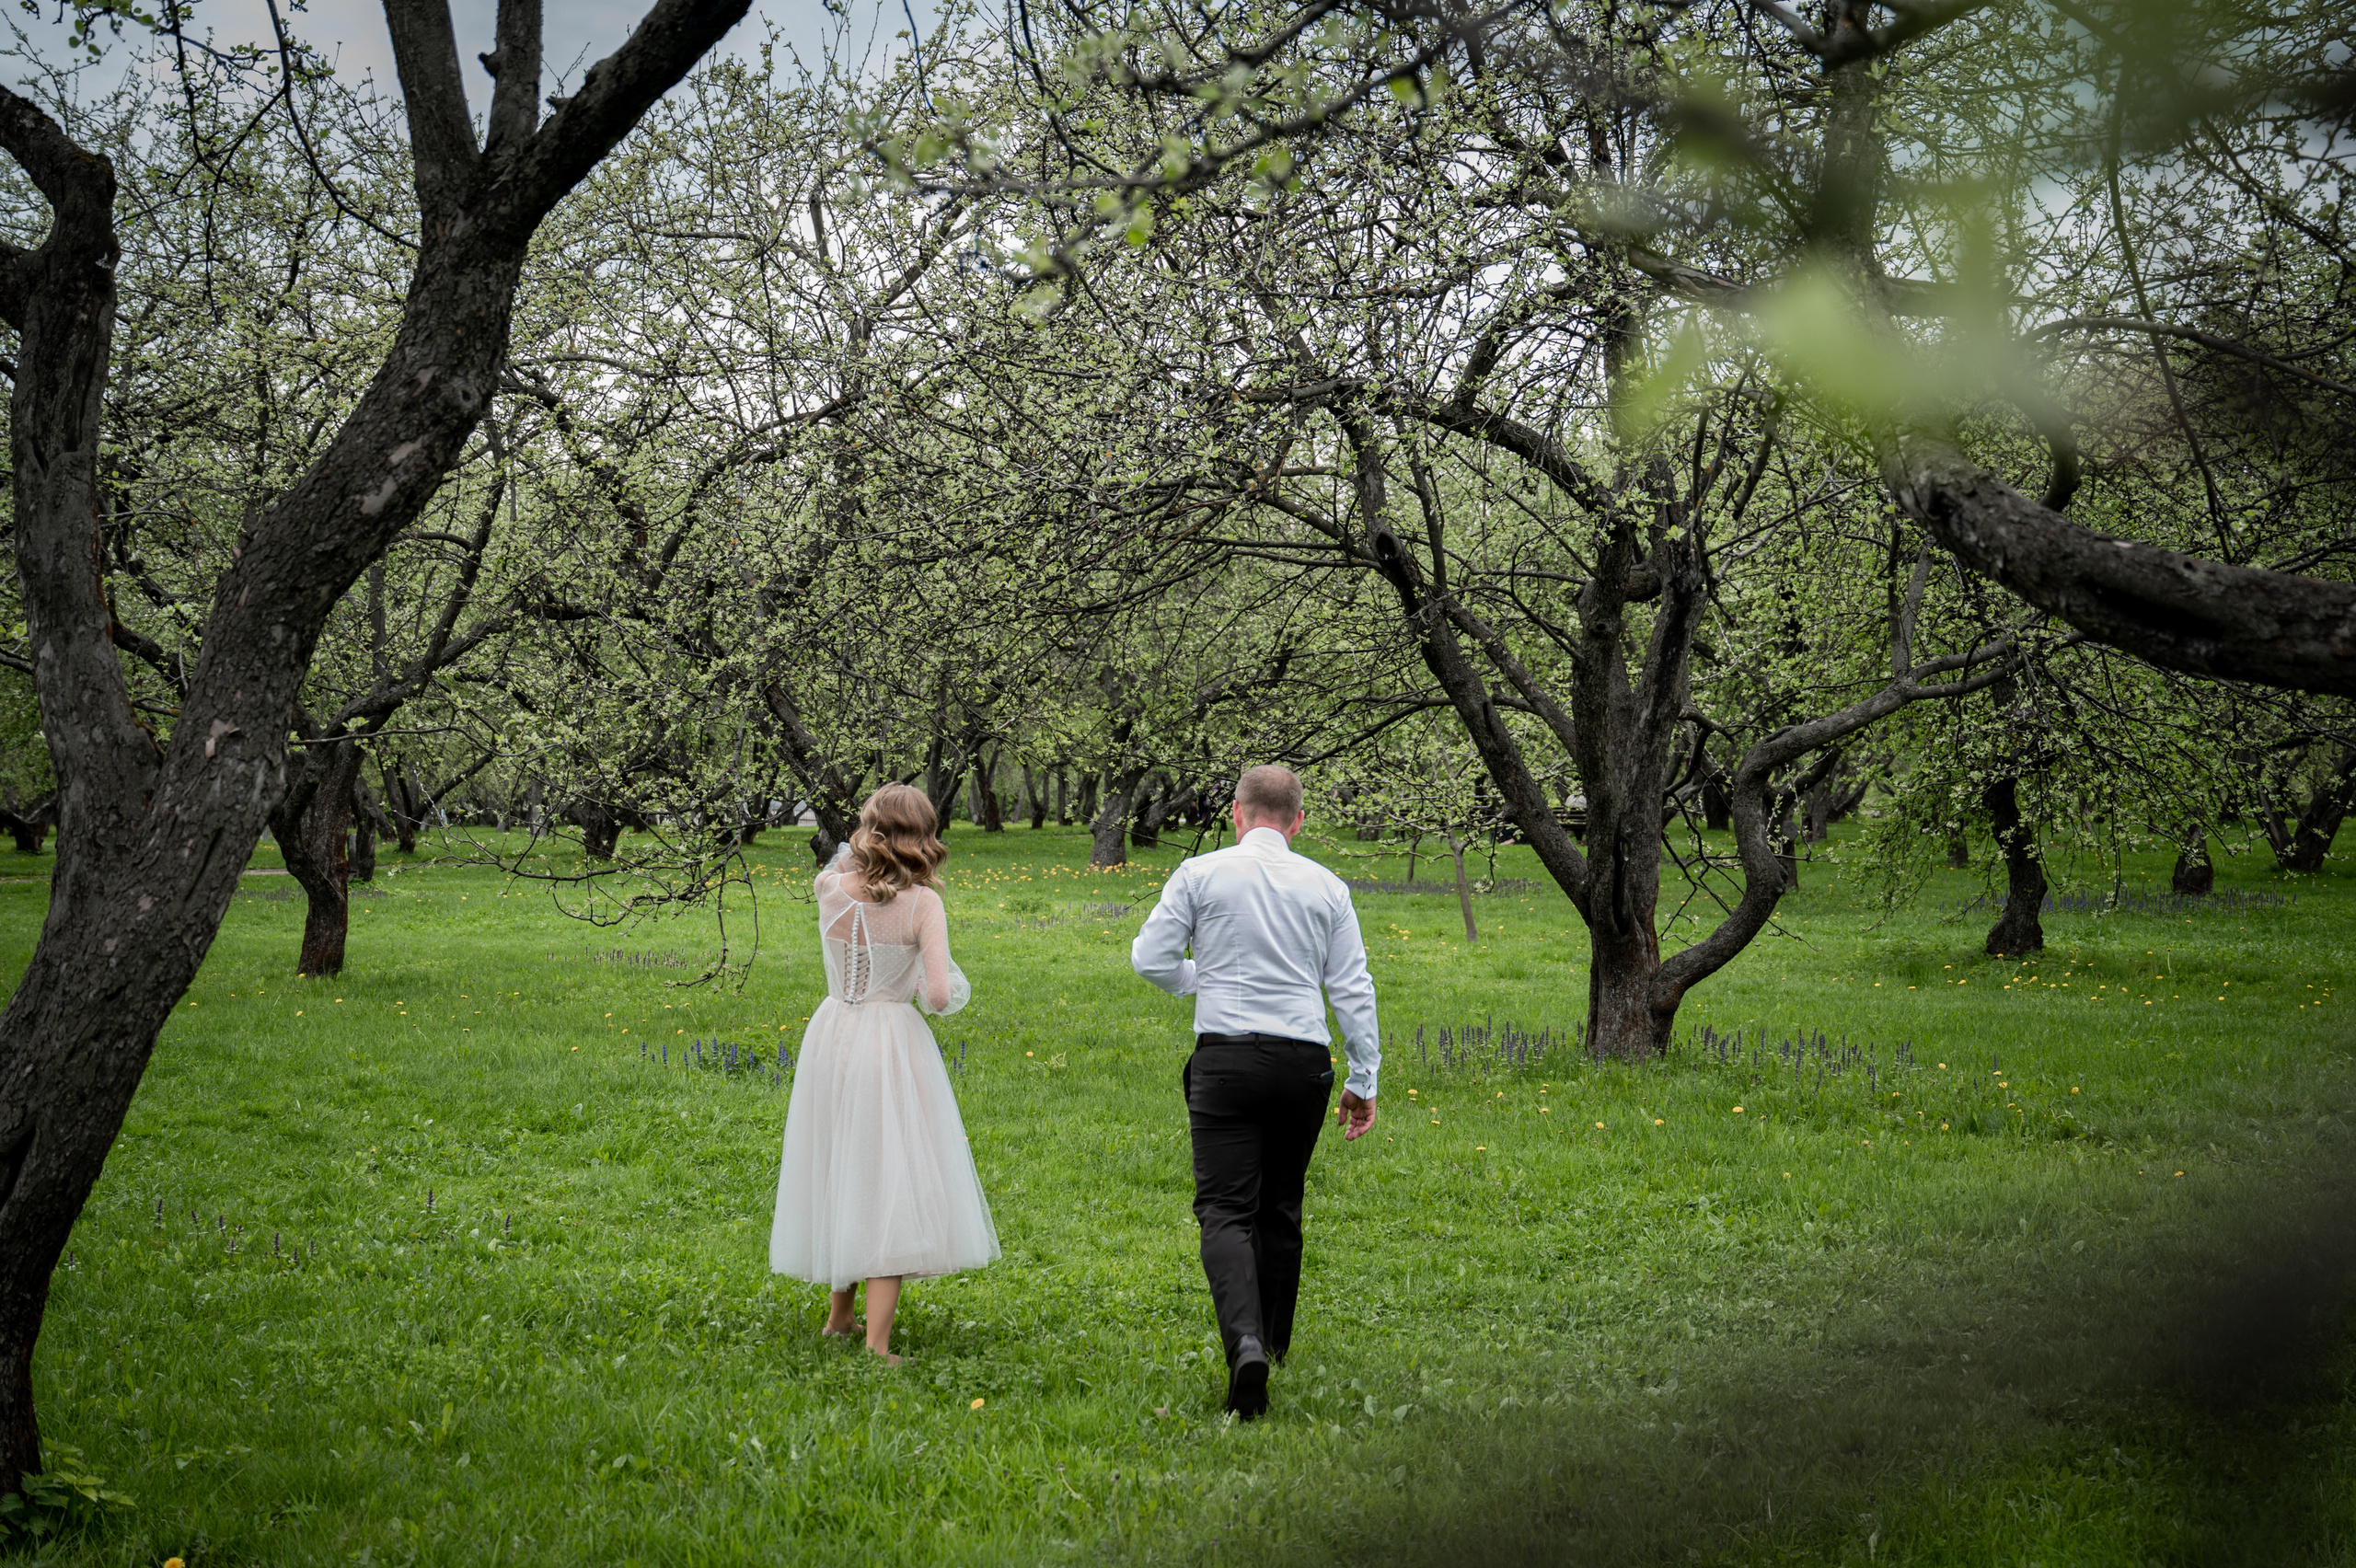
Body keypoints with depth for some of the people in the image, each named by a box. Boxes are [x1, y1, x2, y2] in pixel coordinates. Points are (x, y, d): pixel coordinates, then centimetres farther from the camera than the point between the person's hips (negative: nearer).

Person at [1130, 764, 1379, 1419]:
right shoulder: (1326, 886, 7)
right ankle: (1275, 1347, 28)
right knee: (1281, 1210, 18)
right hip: (1304, 1063, 3)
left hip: (1227, 1056, -3)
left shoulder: (1199, 874, 0)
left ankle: (1245, 1340, -27)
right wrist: (1363, 1080, 11)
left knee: (1225, 1209, -5)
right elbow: (1353, 989, 6)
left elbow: (1149, 958, -1)